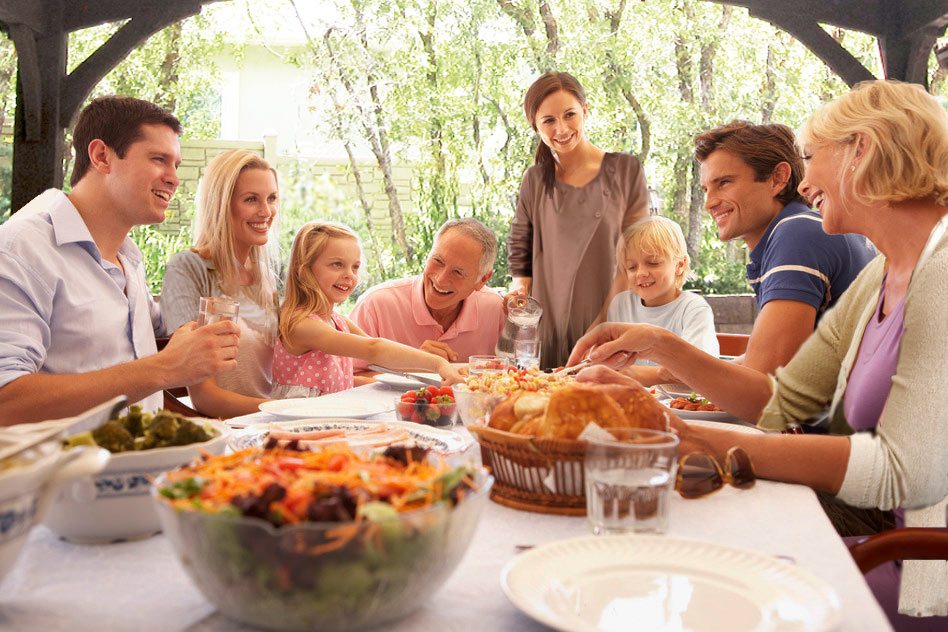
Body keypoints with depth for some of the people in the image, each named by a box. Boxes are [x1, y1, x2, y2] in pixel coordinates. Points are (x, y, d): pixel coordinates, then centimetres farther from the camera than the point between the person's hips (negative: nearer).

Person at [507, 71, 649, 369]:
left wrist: (604, 322, -11)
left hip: (609, 323, -1)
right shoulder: (535, 182, 6)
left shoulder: (625, 171, -1)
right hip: (548, 328, 2)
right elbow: (519, 257, 9)